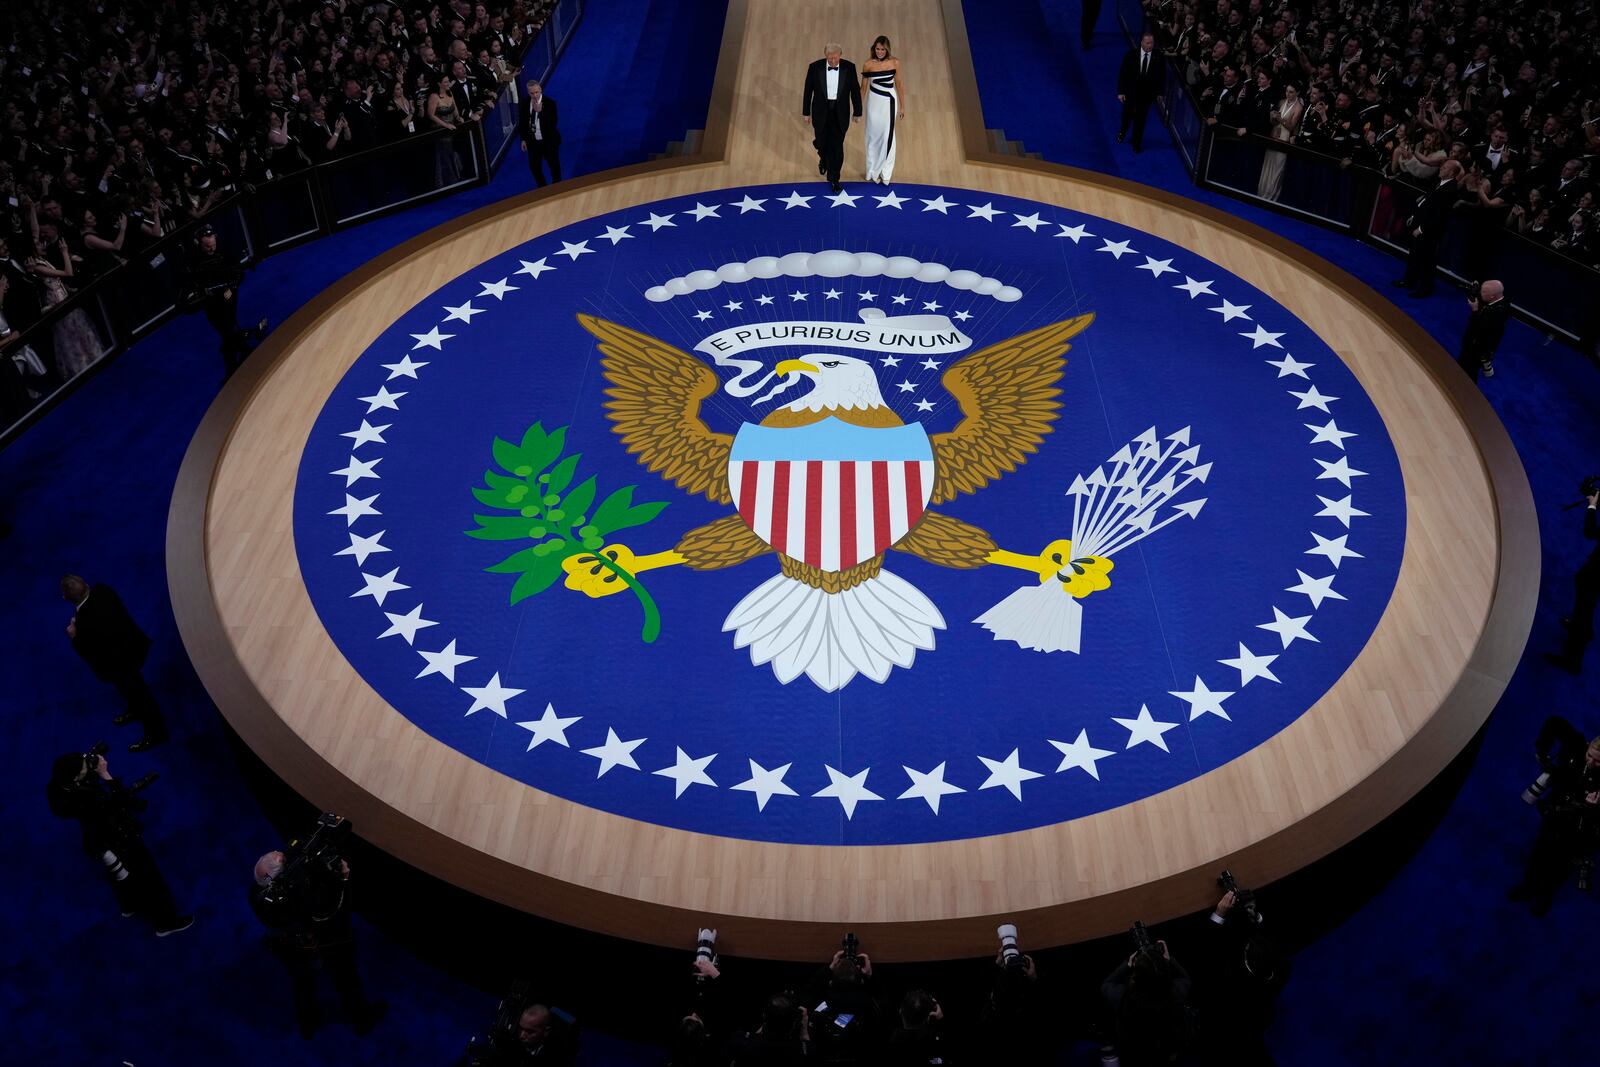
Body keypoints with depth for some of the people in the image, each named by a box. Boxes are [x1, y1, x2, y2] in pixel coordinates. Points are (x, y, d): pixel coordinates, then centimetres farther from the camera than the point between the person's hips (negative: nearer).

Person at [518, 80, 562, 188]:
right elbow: (521, 121, 7)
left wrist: (540, 111, -37)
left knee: (554, 166, 13)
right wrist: (523, 139, 3)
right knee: (534, 166, 13)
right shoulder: (525, 103, -5)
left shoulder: (550, 103, -18)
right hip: (532, 141, 4)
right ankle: (542, 188, 34)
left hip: (549, 141, -4)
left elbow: (553, 123, -27)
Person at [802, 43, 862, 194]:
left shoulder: (849, 67, -13)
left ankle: (834, 178, 18)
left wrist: (857, 112, 4)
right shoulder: (815, 67, -14)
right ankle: (824, 159, 47)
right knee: (821, 142, 11)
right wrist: (806, 113, 1)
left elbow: (855, 90, -2)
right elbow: (808, 91, -3)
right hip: (821, 112, 0)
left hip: (840, 113, 0)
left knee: (837, 146, 2)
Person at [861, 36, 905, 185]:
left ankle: (884, 172, 14)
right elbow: (863, 86, 1)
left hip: (889, 102, -1)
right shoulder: (868, 64, -9)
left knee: (887, 136, 1)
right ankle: (874, 170, 27)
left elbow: (899, 84, 0)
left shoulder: (895, 62, -9)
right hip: (874, 101, 1)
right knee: (873, 135, 11)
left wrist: (902, 106, 3)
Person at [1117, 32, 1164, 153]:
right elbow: (1123, 73, -7)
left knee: (1140, 120, 10)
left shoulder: (1159, 58, -11)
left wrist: (1159, 93, -4)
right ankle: (1122, 133, 48)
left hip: (1147, 94, 0)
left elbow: (1162, 76, -1)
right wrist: (1121, 91, -9)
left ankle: (1137, 143, 27)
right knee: (1127, 116, 17)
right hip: (1130, 92, 0)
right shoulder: (1131, 54, -11)